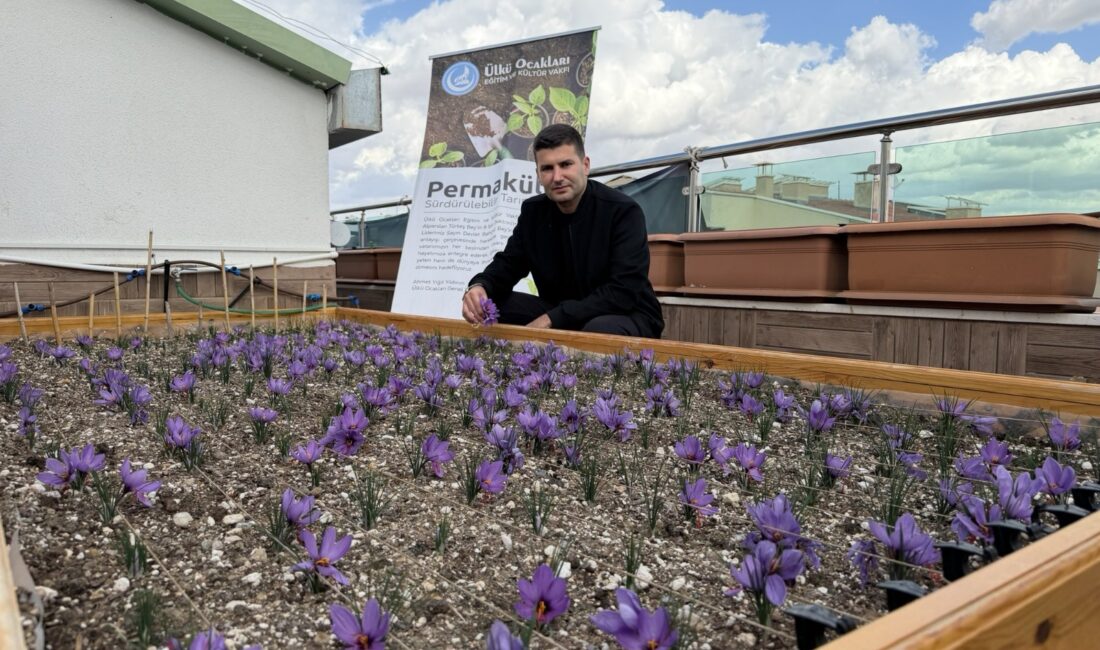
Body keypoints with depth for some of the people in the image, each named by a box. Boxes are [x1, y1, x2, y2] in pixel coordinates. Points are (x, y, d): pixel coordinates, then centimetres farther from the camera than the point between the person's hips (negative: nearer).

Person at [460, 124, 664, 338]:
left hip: (628, 317, -5)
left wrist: (551, 319, -30)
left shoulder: (623, 211, -17)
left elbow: (624, 292, -25)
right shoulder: (533, 211, 1)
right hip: (560, 316, 5)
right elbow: (508, 263, 4)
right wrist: (478, 287, -21)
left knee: (599, 330, -40)